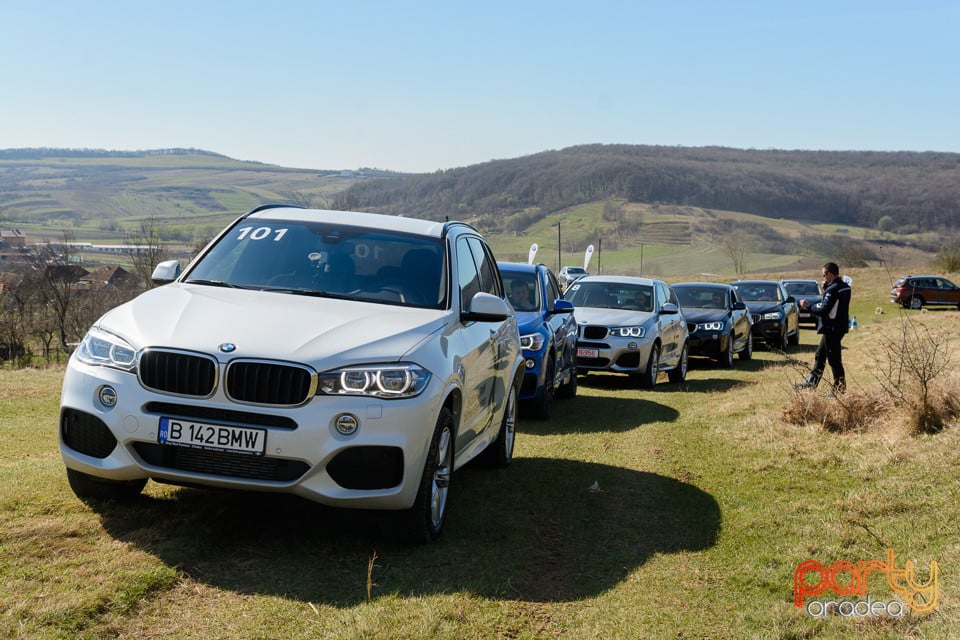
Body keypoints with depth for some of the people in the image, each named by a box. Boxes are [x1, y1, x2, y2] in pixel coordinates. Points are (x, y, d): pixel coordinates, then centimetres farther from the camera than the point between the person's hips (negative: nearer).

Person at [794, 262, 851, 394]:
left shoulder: (832, 290, -21)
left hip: (831, 329, -10)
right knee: (820, 355, 19)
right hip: (840, 327, 10)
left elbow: (823, 310, -22)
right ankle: (811, 382, 28)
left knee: (834, 359, -2)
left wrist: (807, 306, -8)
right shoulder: (845, 287, 8)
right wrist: (826, 289, 5)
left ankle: (840, 386, 3)